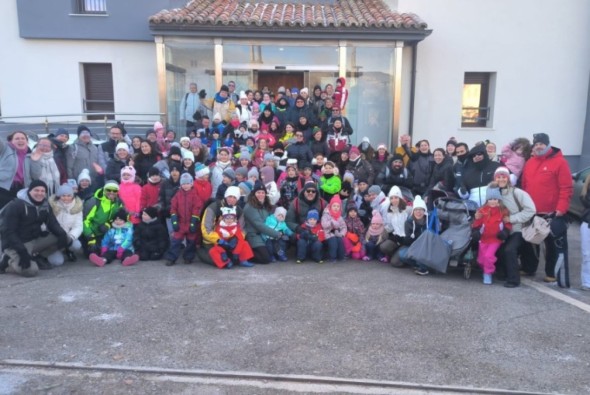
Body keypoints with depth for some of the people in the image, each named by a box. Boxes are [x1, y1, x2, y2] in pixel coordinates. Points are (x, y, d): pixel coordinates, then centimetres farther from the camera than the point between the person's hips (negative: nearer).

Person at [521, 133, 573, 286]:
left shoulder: (560, 162, -9)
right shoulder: (529, 163, 10)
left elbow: (566, 188, -13)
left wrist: (561, 208, -19)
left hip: (553, 214, -6)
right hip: (531, 213, 6)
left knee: (555, 244, 3)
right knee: (530, 242, 16)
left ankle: (552, 273, 14)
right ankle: (528, 269, 31)